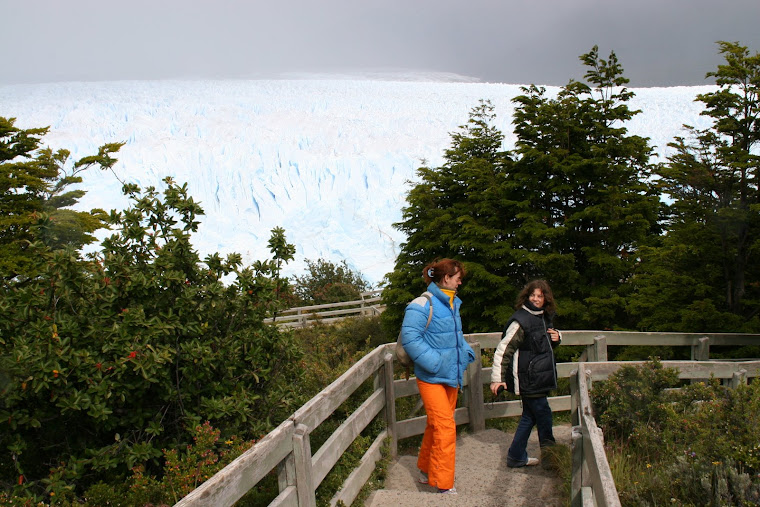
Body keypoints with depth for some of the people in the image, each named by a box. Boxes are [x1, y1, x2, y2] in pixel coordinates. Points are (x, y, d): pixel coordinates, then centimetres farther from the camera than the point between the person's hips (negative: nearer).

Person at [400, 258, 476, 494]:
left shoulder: (452, 303, 10)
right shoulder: (424, 304, -18)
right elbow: (410, 338, -24)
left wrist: (466, 351, 6)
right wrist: (434, 362, -25)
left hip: (451, 376, 8)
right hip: (432, 377, -8)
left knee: (437, 425, 18)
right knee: (445, 427, -8)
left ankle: (426, 470, 34)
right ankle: (443, 485, 2)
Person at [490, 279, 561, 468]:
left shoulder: (544, 318, 9)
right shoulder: (521, 321, -17)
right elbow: (503, 349, -20)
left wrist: (556, 337, 3)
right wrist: (497, 378, -24)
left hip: (539, 379, 9)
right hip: (528, 380, -9)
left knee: (530, 416, 15)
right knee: (543, 415, 0)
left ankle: (516, 457, 26)